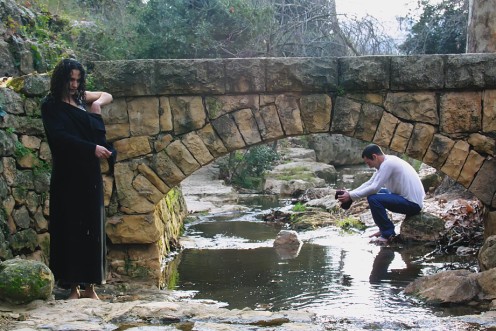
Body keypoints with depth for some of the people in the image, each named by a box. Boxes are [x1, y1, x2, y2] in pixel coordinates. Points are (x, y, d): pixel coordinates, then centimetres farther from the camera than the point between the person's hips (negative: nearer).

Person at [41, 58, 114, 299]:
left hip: (90, 174, 6)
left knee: (92, 227, 3)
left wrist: (97, 105, 6)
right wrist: (92, 148, -27)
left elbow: (107, 96, 29)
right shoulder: (51, 105, -5)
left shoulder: (80, 98, 13)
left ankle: (90, 286, 8)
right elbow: (60, 136, -18)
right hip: (67, 175, -5)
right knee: (70, 228, -5)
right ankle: (73, 286, 0)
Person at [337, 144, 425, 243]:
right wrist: (350, 193, 3)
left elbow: (374, 188, -23)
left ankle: (388, 233, -8)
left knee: (373, 198, -19)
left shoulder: (388, 164, -19)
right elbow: (369, 183, 15)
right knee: (377, 193, 19)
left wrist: (351, 196, -15)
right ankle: (385, 229, 19)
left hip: (413, 204, -10)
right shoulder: (384, 163, 10)